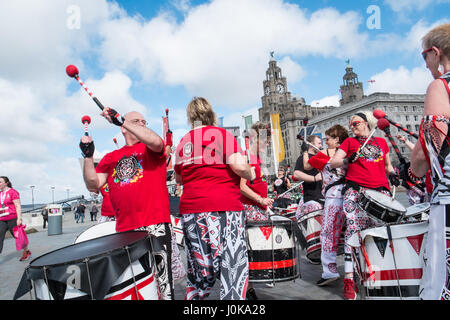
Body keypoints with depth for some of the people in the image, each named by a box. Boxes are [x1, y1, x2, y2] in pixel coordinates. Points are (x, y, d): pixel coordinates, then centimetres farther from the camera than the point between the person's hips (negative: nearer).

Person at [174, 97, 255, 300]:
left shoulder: (183, 142, 12)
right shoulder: (222, 134, -1)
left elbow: (179, 179, 20)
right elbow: (238, 165, -13)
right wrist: (251, 175, 6)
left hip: (190, 209, 5)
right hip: (223, 208, -5)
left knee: (199, 271, 16)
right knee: (233, 268, 1)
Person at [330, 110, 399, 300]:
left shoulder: (381, 142, 23)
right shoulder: (349, 142, 17)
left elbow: (387, 165, 31)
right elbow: (333, 163, 8)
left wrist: (392, 174, 10)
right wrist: (347, 160, -11)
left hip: (380, 190, 3)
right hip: (355, 189, -3)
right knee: (353, 229, -14)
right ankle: (349, 279, -14)